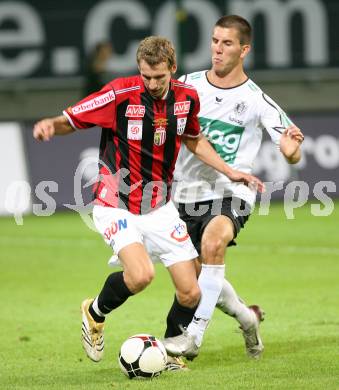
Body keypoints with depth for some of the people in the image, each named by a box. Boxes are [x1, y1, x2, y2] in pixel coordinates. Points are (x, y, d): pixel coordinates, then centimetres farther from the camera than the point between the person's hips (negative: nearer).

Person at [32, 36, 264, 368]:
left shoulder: (186, 97, -2)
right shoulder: (120, 94, -17)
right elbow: (70, 120, -11)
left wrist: (230, 172, 14)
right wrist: (49, 125, -33)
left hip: (160, 208, 5)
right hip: (116, 207, -5)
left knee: (190, 295, -1)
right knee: (140, 275, -29)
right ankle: (95, 313, 3)